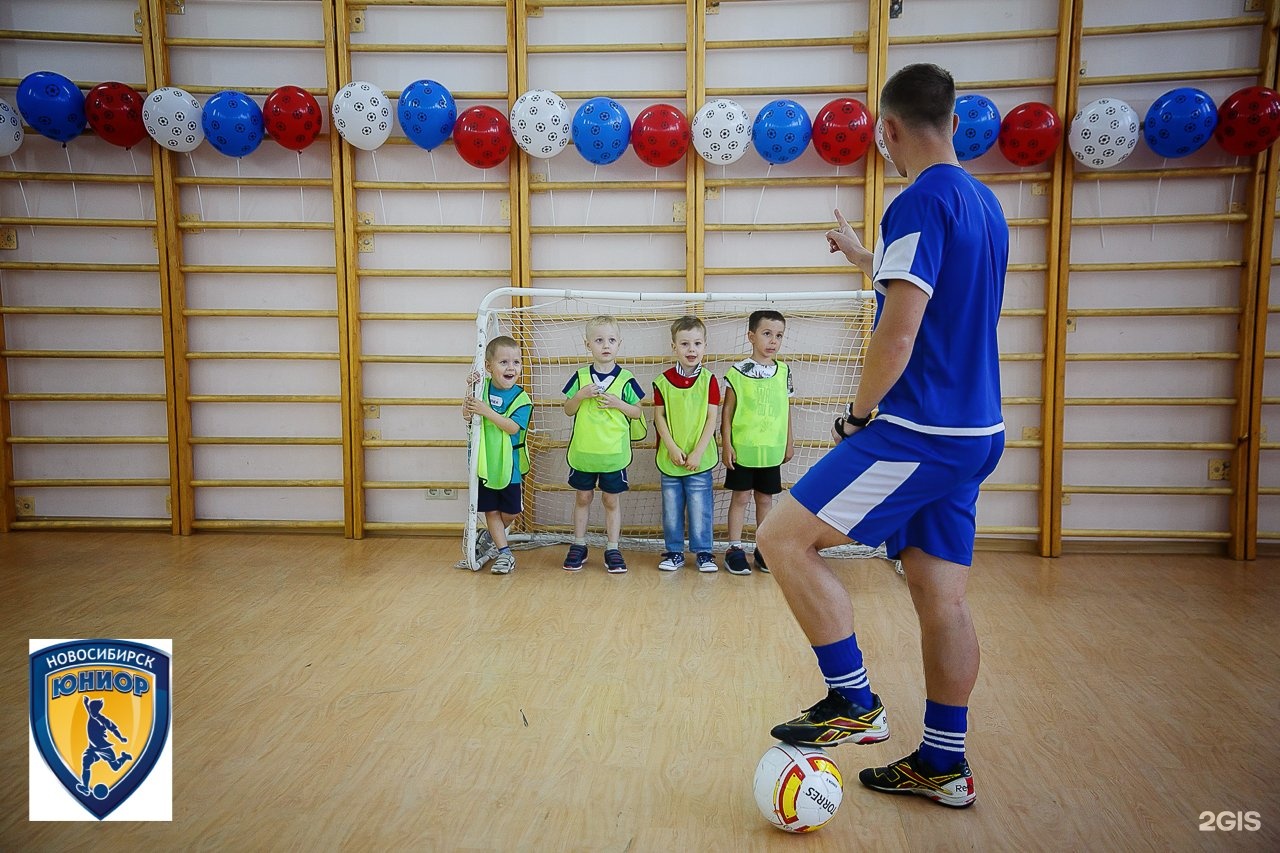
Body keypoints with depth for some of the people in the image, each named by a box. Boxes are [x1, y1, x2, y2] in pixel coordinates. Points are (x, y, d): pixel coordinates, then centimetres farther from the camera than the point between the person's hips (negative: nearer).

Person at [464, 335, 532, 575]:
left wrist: (487, 411, -31)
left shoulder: (521, 398, -11)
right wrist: (470, 392, -17)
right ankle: (504, 553, 22)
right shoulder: (483, 387, -4)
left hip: (508, 465, -1)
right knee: (491, 511, 9)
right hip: (484, 463, 2)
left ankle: (490, 538, 37)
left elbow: (512, 427, -23)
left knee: (511, 512, 9)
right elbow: (467, 416, -3)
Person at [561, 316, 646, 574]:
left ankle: (612, 549, 17)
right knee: (583, 497, 13)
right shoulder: (580, 376, 0)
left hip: (614, 452, -1)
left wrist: (618, 403, -15)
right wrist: (581, 395, -14)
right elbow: (568, 410, 4)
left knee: (611, 499, 7)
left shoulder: (625, 378, -3)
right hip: (583, 450, 1)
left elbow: (638, 413, 2)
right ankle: (578, 546, 25)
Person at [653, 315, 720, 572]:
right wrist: (673, 448, -9)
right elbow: (659, 417, 1)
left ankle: (703, 552, 18)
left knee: (700, 508, 4)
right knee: (671, 508, 10)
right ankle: (674, 552, 23)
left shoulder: (709, 380, -4)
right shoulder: (664, 381, -1)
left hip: (700, 459, -1)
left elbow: (711, 419, -5)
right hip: (670, 458, 1)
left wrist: (697, 453, -11)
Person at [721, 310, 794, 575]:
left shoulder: (783, 371, 4)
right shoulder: (738, 372, -7)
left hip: (772, 449, 3)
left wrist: (789, 443, 11)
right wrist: (726, 444, -7)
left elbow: (786, 409, 11)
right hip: (742, 448, -3)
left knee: (765, 498, 11)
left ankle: (763, 548, 21)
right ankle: (735, 549, 12)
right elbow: (728, 410, -4)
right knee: (741, 497, 3)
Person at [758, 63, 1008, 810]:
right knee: (942, 598, 12)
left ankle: (855, 704, 2)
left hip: (917, 432, -9)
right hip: (974, 432, 9)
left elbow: (898, 335, -20)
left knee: (785, 539, -5)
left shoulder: (922, 202, -14)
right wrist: (860, 255, 43)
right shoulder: (984, 203, 15)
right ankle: (944, 765, 21)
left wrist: (860, 413, -5)